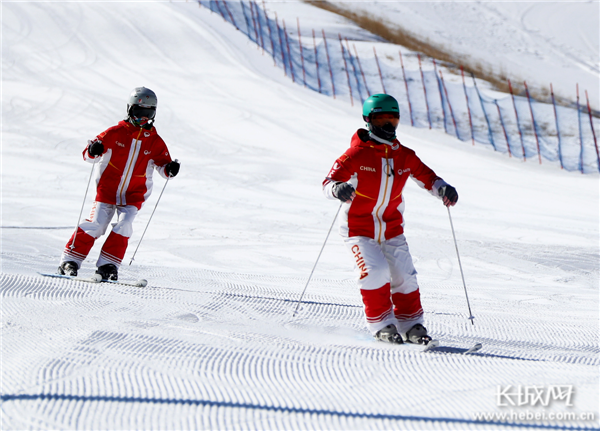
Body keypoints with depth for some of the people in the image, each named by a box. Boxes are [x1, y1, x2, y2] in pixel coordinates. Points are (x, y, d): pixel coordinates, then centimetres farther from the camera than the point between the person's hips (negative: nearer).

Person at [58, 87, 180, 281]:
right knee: (95, 224, -12)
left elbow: (162, 164, 9)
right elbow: (89, 155, -3)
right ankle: (70, 261, -6)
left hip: (134, 194, 2)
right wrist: (92, 150, -27)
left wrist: (170, 169, -15)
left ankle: (107, 265, -10)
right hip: (107, 189, -2)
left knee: (124, 226, -17)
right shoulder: (116, 132, -2)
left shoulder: (155, 141, 5)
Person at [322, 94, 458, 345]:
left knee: (404, 276, -6)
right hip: (359, 229, -4)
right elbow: (328, 182, -15)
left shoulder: (404, 156, 3)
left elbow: (426, 177, 12)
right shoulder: (358, 154, -11)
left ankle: (411, 326, 9)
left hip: (392, 230, 4)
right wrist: (338, 189, -39)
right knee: (375, 271, -22)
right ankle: (381, 324, -6)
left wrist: (442, 189, -9)